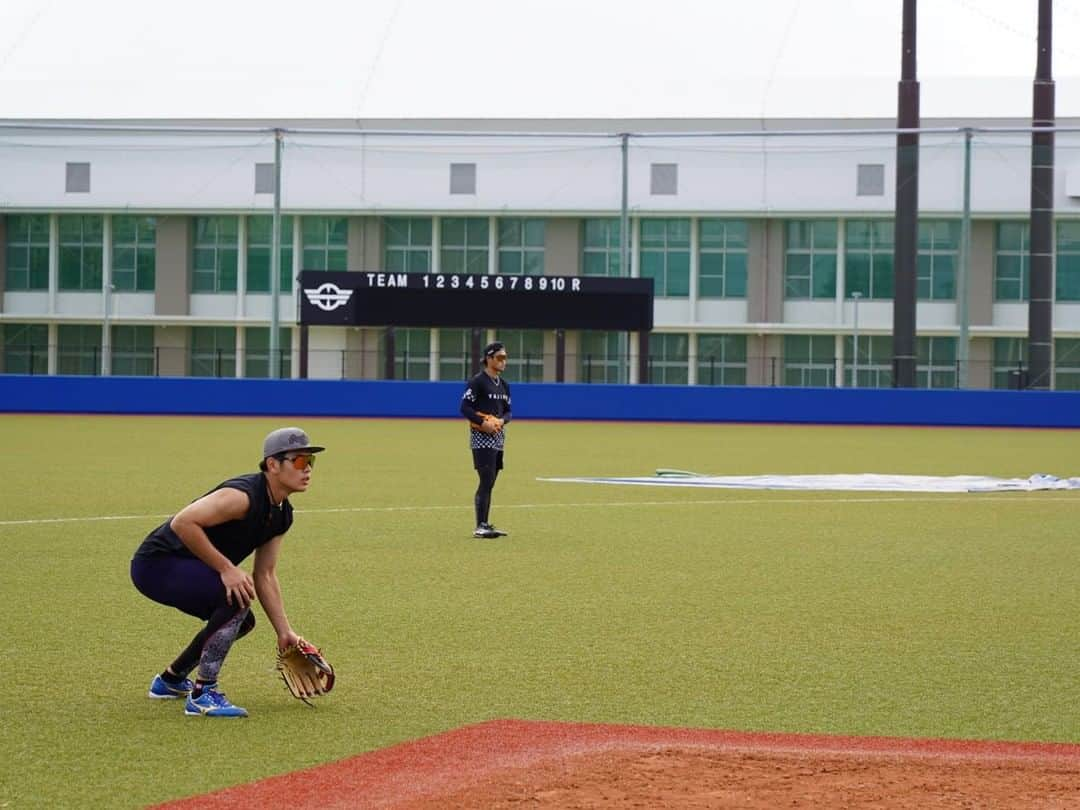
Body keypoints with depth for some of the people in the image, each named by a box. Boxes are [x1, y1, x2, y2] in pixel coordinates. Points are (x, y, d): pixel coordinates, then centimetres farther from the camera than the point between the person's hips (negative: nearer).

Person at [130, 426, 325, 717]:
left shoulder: (282, 515, 4)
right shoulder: (243, 496, -26)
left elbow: (265, 576, 11)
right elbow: (183, 522, -32)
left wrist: (284, 633, 7)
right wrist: (226, 568, -30)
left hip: (180, 567, 10)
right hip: (156, 563, -10)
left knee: (241, 621, 18)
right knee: (237, 595, -26)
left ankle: (171, 680, 36)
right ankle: (203, 694, -21)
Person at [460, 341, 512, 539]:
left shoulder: (503, 385, 15)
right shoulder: (478, 382, -9)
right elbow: (465, 408, -13)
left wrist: (501, 420, -4)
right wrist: (484, 422, -22)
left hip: (498, 437, 8)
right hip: (481, 438, -8)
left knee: (489, 483, 11)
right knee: (486, 481, -13)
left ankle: (484, 526, 16)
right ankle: (480, 527, -13)